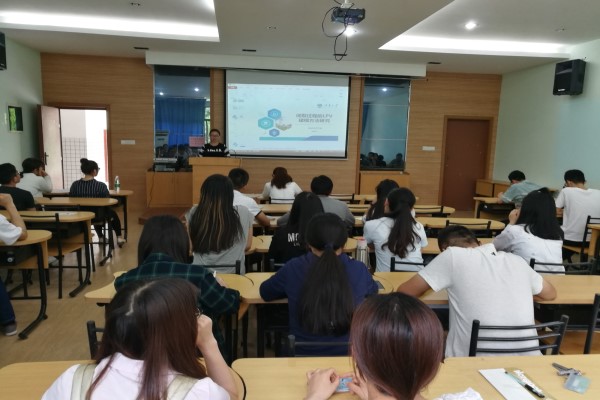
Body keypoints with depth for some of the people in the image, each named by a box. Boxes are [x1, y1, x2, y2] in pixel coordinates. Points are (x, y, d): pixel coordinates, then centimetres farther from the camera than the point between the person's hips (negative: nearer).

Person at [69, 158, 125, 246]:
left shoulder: (75, 185, -13)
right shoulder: (101, 186, -24)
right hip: (97, 217, -4)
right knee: (113, 214, 31)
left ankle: (101, 237, 53)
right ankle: (118, 237, 41)